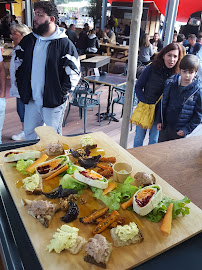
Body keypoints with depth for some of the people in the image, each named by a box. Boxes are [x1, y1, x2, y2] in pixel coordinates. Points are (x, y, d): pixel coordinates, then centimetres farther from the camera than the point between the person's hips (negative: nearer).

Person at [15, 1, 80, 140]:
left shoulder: (64, 43, -11)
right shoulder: (28, 40, 6)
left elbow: (74, 73, -11)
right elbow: (17, 63, 16)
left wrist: (61, 94, -12)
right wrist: (22, 88, 8)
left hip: (53, 102, -5)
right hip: (31, 100, 6)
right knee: (29, 133, 18)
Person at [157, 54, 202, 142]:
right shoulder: (171, 84, -6)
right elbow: (163, 103, 5)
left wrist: (187, 129, -12)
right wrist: (160, 121, 2)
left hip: (180, 132, -2)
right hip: (165, 127, 3)